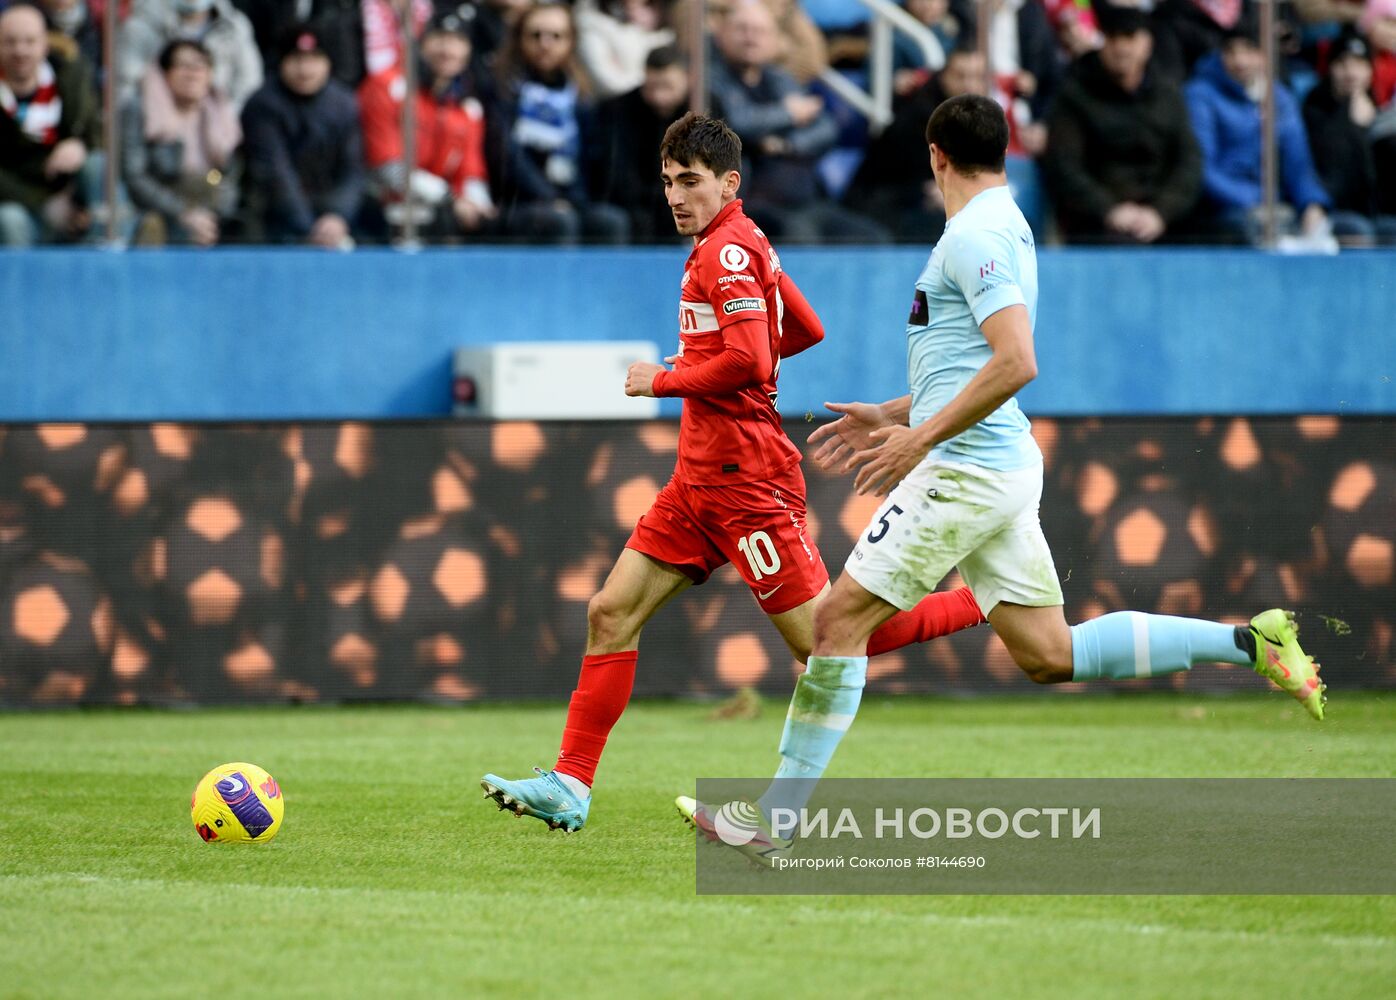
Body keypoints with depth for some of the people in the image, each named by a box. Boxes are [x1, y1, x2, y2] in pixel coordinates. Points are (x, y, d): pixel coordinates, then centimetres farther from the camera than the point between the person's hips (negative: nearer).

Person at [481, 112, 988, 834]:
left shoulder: (727, 252, -14)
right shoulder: (745, 247, 16)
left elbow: (749, 361, -25)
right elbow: (807, 330, 27)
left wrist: (664, 381, -12)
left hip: (745, 478, -10)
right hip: (702, 478, 10)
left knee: (827, 643, -8)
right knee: (611, 614, 5)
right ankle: (570, 788, 5)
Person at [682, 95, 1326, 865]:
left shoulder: (977, 236, -13)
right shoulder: (1000, 227, 18)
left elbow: (1015, 363, -24)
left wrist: (921, 438, -20)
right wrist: (893, 416, 27)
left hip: (965, 469, -10)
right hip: (999, 464, 10)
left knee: (840, 618, -7)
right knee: (1050, 654, 7)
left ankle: (777, 817, -6)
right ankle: (1248, 643, 4)